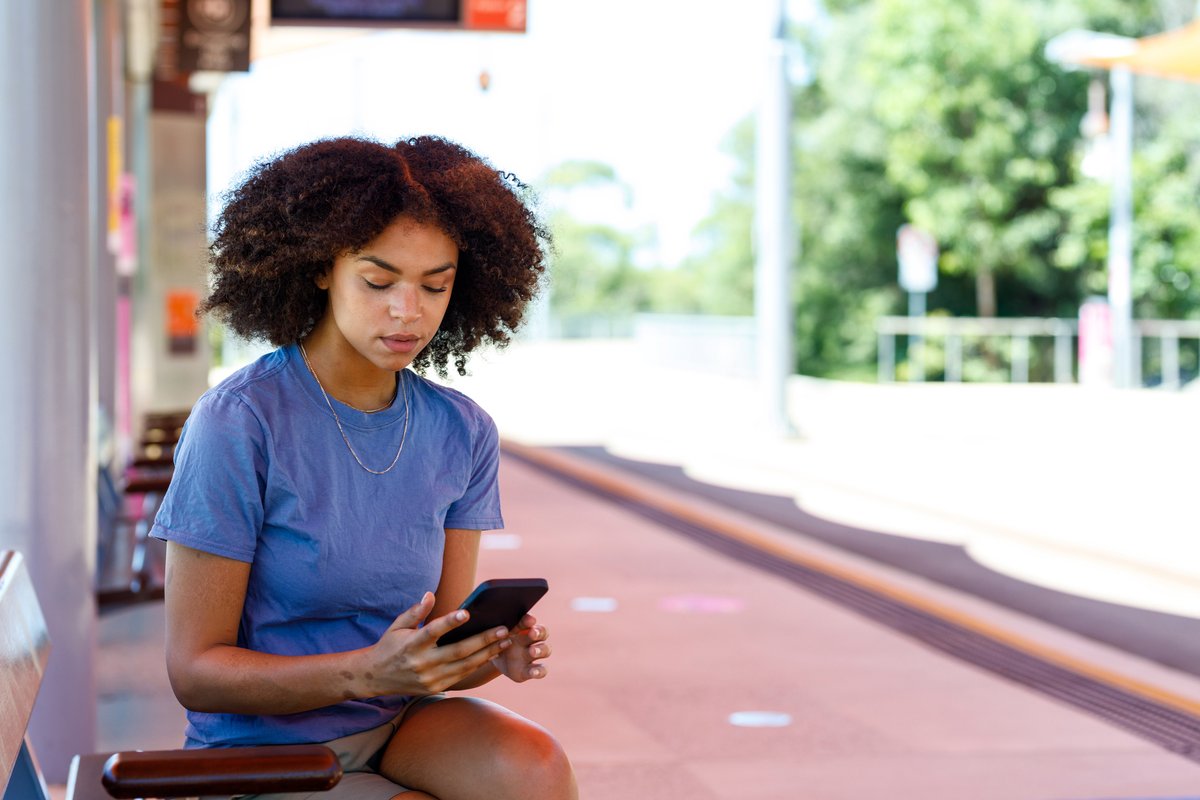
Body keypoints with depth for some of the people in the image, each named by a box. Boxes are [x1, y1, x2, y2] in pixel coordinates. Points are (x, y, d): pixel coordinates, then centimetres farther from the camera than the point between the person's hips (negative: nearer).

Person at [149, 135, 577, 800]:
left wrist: (497, 651, -21)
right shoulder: (237, 423, -16)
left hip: (404, 725, 5)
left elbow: (437, 651, 3)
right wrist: (368, 671, -29)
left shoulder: (461, 433, 1)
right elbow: (194, 670, -14)